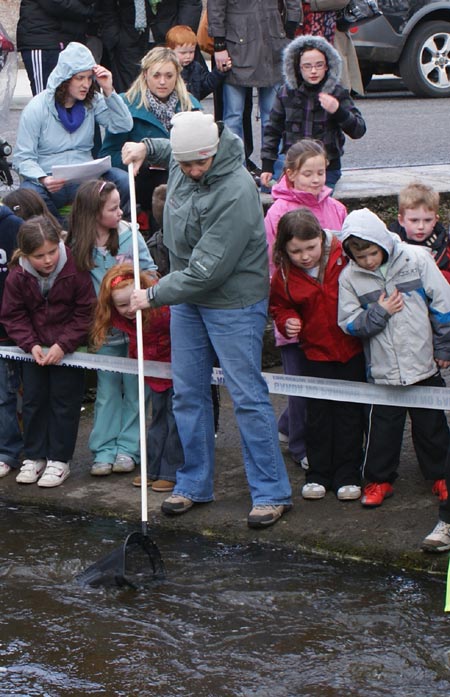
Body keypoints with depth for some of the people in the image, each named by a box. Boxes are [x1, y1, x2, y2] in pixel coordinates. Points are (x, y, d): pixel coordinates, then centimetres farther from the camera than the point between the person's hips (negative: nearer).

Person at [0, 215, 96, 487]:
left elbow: (85, 312, -14)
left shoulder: (75, 270, -21)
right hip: (35, 348, 3)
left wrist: (63, 345, -19)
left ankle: (59, 459, 9)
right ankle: (34, 456, 20)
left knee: (64, 401, 0)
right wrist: (31, 345, -18)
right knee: (34, 400, 8)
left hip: (68, 347, -3)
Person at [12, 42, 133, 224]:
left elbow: (124, 125, -3)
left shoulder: (93, 102, 8)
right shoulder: (36, 109, -4)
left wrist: (108, 91, -11)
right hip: (50, 182, -3)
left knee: (123, 181, -25)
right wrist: (43, 179, -27)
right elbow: (22, 157, -7)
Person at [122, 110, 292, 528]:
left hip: (234, 302, -8)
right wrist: (146, 148, 8)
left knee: (247, 396, -5)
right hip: (187, 297, 8)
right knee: (187, 392, 12)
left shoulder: (236, 193, -28)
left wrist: (154, 295, -17)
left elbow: (208, 270, -26)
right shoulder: (181, 159, -3)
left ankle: (271, 492, 3)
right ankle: (194, 484, 25)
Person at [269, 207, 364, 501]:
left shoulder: (346, 258, -13)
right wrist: (287, 321, -11)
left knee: (349, 413, 6)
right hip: (316, 351, 1)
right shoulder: (284, 275, -7)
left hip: (352, 349, -1)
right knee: (318, 413, 6)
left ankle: (347, 474, 15)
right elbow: (279, 306, 9)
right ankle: (318, 474, 17)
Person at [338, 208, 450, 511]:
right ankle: (379, 479, 19)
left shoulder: (417, 259, -8)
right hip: (383, 369, 0)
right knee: (383, 425, 4)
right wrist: (378, 313, -17)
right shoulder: (350, 278, -5)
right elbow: (350, 324, -3)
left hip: (424, 363, 0)